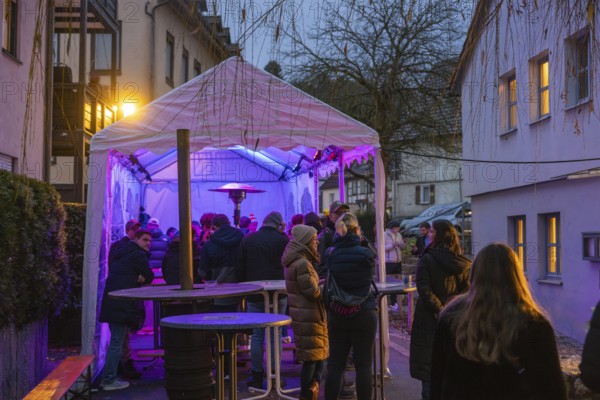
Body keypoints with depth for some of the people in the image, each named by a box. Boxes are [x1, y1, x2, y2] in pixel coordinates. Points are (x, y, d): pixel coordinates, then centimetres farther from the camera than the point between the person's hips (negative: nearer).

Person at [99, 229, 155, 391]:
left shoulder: (122, 252, 21)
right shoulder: (138, 255, -8)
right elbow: (149, 277, -3)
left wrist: (139, 279, 2)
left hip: (111, 301, 10)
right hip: (122, 303, -10)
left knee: (116, 341, 18)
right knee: (117, 343, -6)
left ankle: (108, 378, 22)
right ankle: (109, 381, -4)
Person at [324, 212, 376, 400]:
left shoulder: (331, 254, -6)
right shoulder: (366, 254, -13)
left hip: (337, 315, 2)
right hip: (364, 314, -2)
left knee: (335, 364, 10)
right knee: (363, 365, 5)